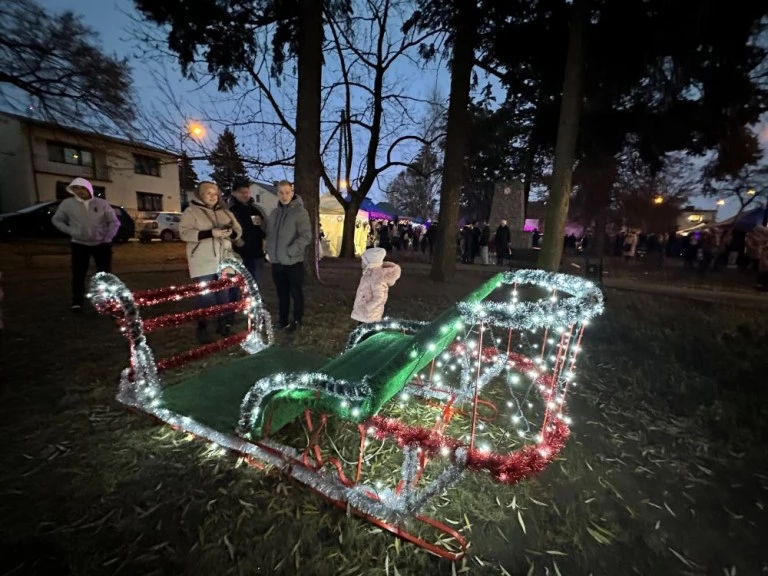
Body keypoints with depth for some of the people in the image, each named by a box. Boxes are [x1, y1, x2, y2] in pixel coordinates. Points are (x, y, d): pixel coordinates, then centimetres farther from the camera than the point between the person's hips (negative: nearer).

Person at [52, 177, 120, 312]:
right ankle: (77, 303, 5)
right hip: (79, 244, 1)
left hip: (102, 244, 0)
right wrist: (70, 231, -3)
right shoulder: (67, 203, -1)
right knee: (78, 274, -2)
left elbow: (114, 222, 2)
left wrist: (108, 237, -6)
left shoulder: (102, 203, -2)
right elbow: (56, 220, 11)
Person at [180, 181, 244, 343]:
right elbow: (184, 233, -13)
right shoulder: (191, 211, -1)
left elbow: (238, 231, 11)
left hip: (224, 261, 5)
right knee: (206, 297, -2)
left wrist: (231, 233, -13)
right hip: (203, 263, -5)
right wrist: (210, 233, -22)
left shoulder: (225, 212, 14)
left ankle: (224, 325, 25)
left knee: (224, 295, 12)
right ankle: (202, 329, 12)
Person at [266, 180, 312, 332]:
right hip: (276, 261, 6)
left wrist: (290, 251, -21)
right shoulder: (274, 212, 12)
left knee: (296, 293, 6)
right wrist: (270, 250, 6)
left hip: (293, 261, -6)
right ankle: (282, 319, 28)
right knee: (282, 293, 15)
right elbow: (269, 233, 20)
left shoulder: (300, 212, -8)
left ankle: (297, 320, 20)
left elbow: (306, 236, -16)